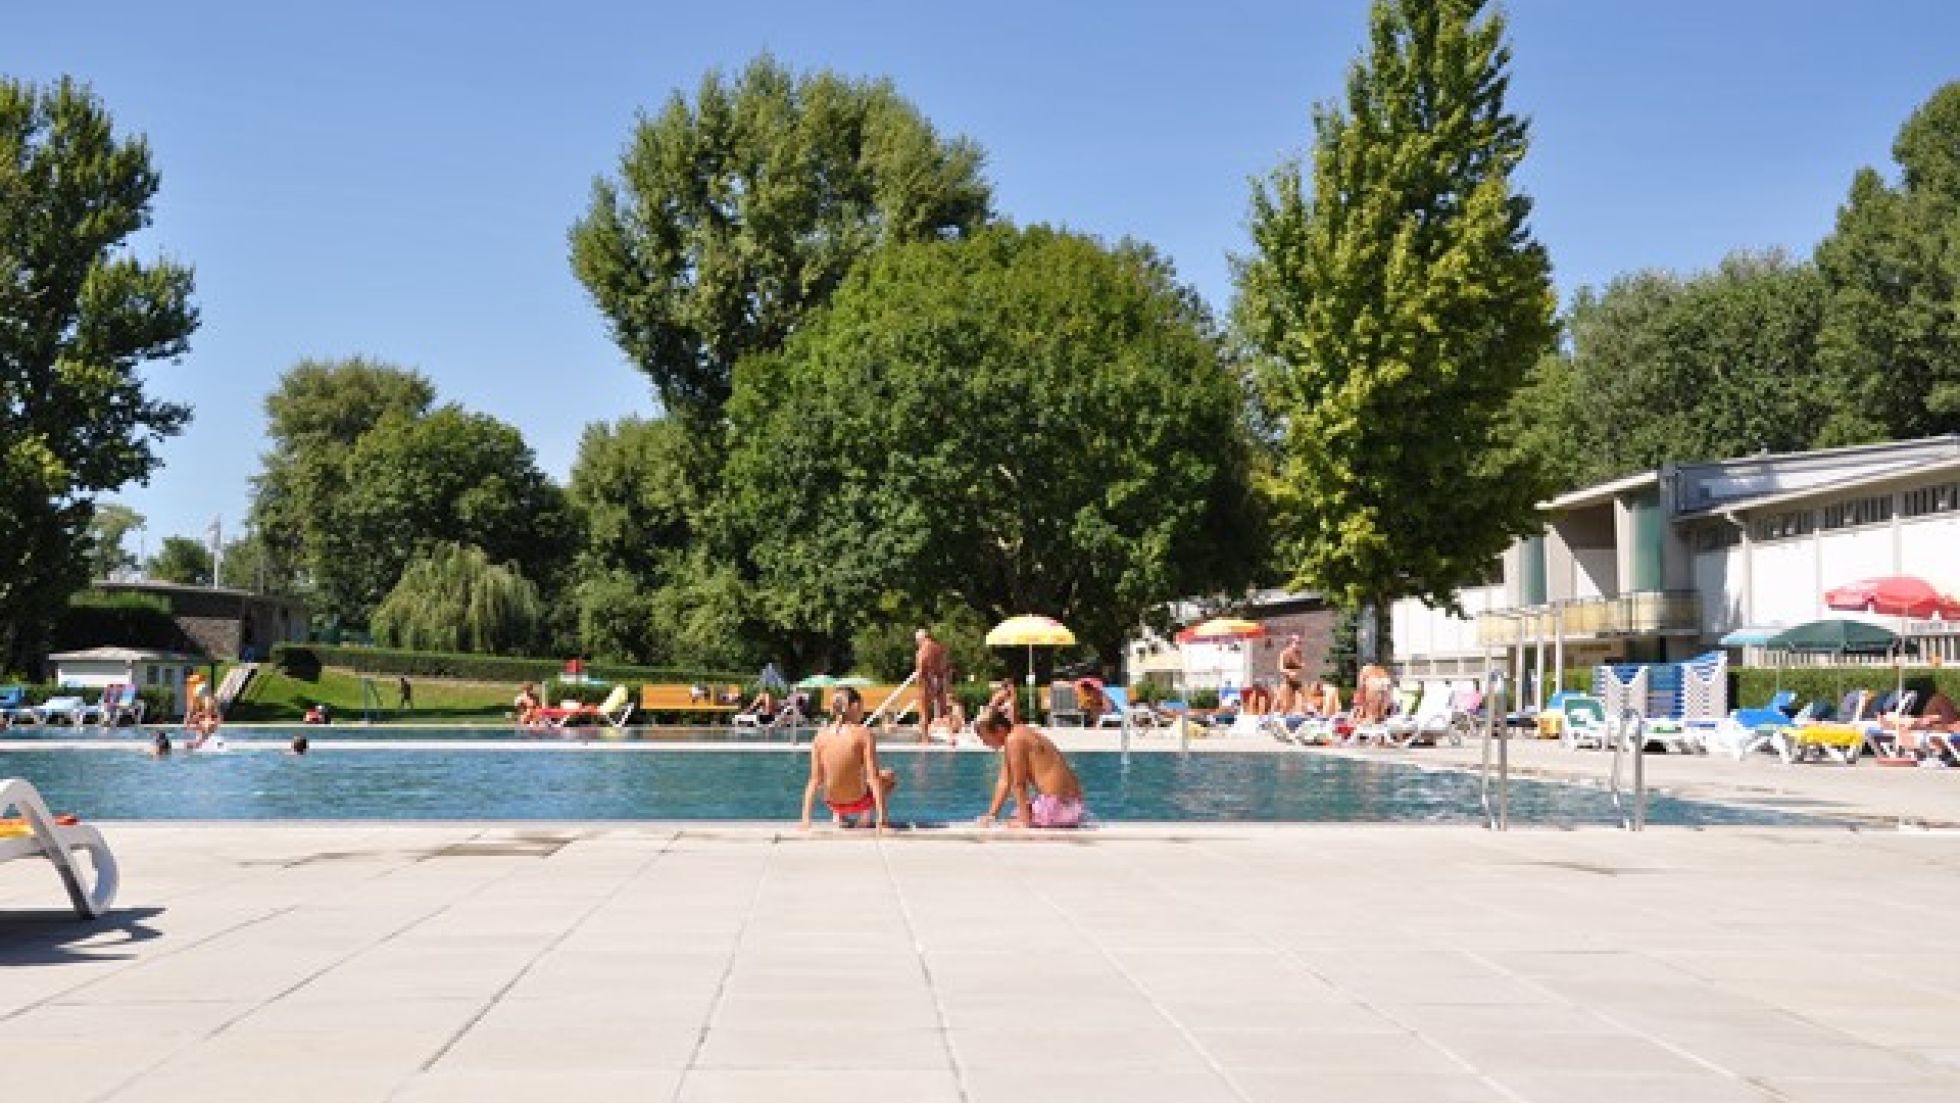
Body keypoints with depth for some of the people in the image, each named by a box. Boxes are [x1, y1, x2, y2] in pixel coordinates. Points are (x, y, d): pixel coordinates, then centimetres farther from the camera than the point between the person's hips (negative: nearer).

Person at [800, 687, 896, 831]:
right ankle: (867, 815, 11)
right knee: (889, 776, 28)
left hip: (832, 803, 4)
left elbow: (815, 780, -7)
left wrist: (806, 818, -2)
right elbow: (873, 777, -19)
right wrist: (881, 818, -18)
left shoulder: (821, 735, -8)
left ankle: (838, 815, 24)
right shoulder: (863, 733, -17)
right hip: (858, 802, -4)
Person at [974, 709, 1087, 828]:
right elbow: (1004, 782, 19)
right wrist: (992, 814, 17)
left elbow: (1019, 784, -15)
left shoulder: (1014, 739, -15)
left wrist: (1025, 821, -15)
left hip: (1055, 802, -10)